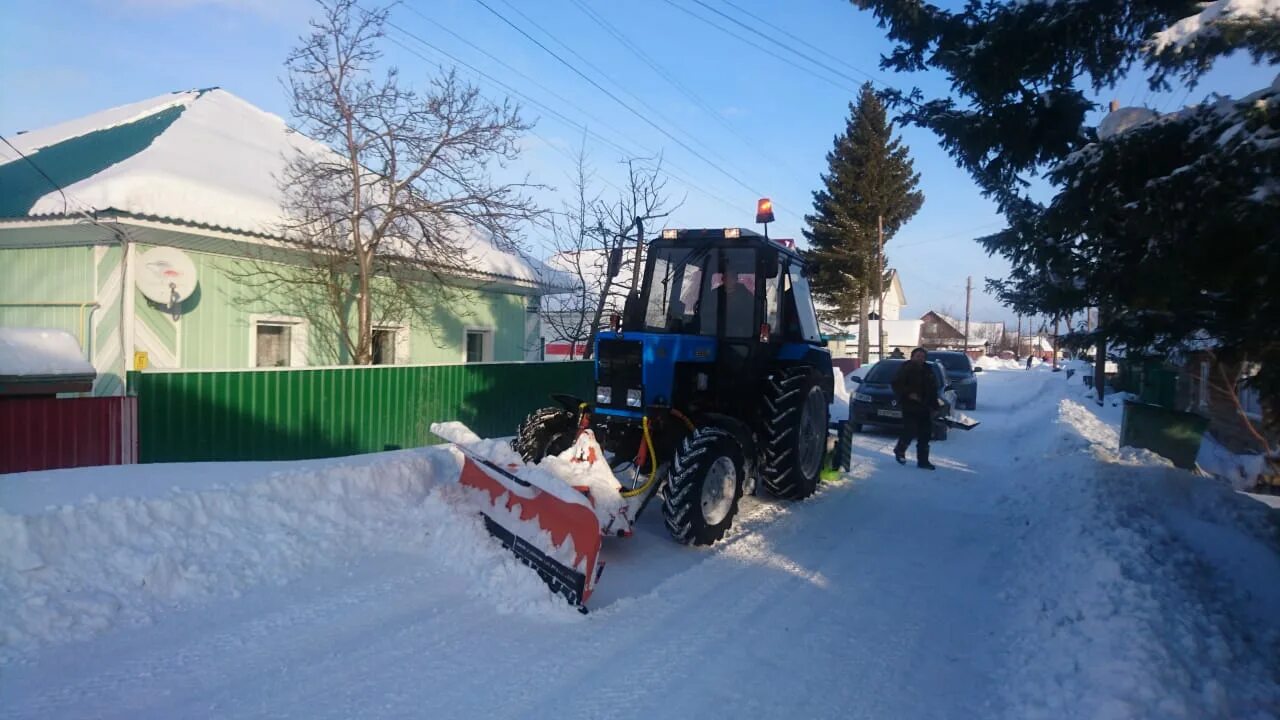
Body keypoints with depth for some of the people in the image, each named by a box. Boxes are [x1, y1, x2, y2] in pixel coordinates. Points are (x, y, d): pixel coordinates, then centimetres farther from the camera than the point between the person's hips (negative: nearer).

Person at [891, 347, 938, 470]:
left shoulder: (928, 371, 13)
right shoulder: (905, 369, -4)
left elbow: (933, 390, 18)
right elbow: (896, 385, -11)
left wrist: (934, 406, 11)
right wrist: (908, 394, -21)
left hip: (924, 408, 6)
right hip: (909, 407, -6)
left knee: (925, 435, 4)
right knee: (910, 431, -10)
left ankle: (923, 460, 12)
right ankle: (899, 450, 17)